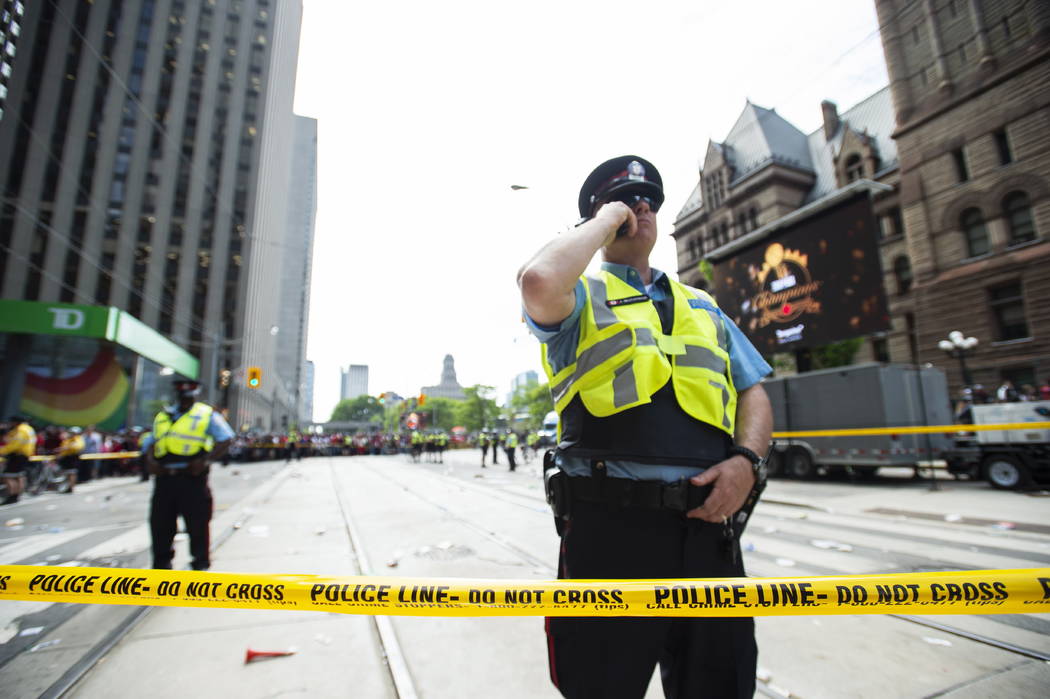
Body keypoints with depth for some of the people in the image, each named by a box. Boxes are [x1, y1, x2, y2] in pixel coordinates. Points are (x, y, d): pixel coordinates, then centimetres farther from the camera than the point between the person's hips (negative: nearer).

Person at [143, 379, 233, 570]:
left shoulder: (207, 414, 1)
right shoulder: (163, 416, 16)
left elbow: (225, 439, -5)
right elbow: (151, 441, 22)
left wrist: (205, 459, -15)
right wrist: (150, 459, 2)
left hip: (192, 477, -5)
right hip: (164, 478, 5)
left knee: (197, 524, 1)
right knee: (160, 523, 13)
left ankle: (200, 563, 15)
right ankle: (161, 562, 30)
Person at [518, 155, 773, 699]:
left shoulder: (704, 308, 21)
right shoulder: (581, 299, 5)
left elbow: (754, 393, 18)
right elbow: (539, 282, -20)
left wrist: (746, 460, -2)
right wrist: (606, 220, -4)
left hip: (708, 527, 5)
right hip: (611, 528, -4)